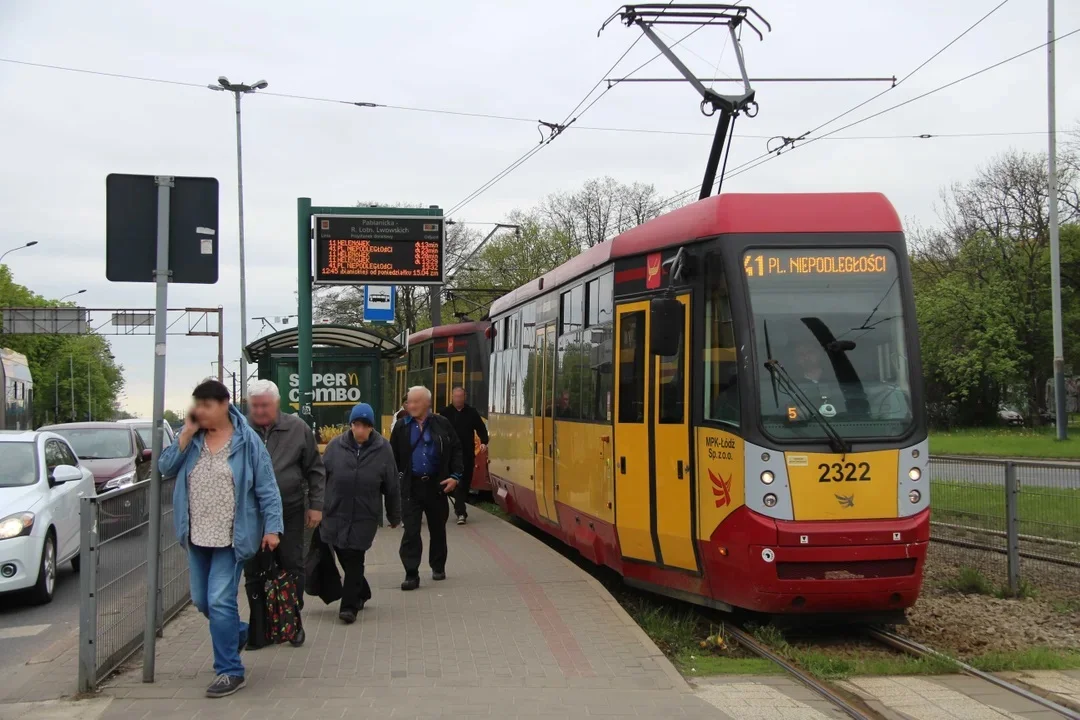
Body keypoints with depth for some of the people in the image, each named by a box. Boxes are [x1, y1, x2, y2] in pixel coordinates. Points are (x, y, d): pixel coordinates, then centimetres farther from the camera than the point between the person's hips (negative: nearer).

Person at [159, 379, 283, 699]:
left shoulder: (246, 441, -7)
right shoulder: (192, 438, 5)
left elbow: (267, 488, -7)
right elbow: (165, 468, -3)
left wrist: (272, 527, -13)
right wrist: (187, 434, -11)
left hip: (230, 538, -6)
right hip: (197, 537, 6)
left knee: (220, 602, -11)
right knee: (201, 601, 16)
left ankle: (229, 671, 0)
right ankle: (238, 633, 43)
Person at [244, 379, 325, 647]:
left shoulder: (297, 429, 0)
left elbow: (315, 471, 6)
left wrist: (315, 505, 1)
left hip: (289, 512, 0)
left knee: (292, 567, 6)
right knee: (254, 571, 6)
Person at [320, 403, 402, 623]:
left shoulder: (382, 449, -4)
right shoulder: (335, 446, -2)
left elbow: (391, 485, 2)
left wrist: (394, 515, 7)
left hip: (364, 516, -2)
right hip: (335, 514, 2)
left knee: (354, 559, -5)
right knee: (344, 557, 11)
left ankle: (349, 606, 0)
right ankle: (361, 593, 33)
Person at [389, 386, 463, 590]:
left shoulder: (442, 424, -2)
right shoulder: (401, 427, 1)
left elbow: (456, 450, 2)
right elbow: (393, 457, 4)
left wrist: (455, 476, -5)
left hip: (436, 486, 1)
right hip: (411, 487, 0)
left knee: (437, 529, 14)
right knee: (411, 532, -6)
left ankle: (438, 567, 31)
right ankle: (411, 574, -4)